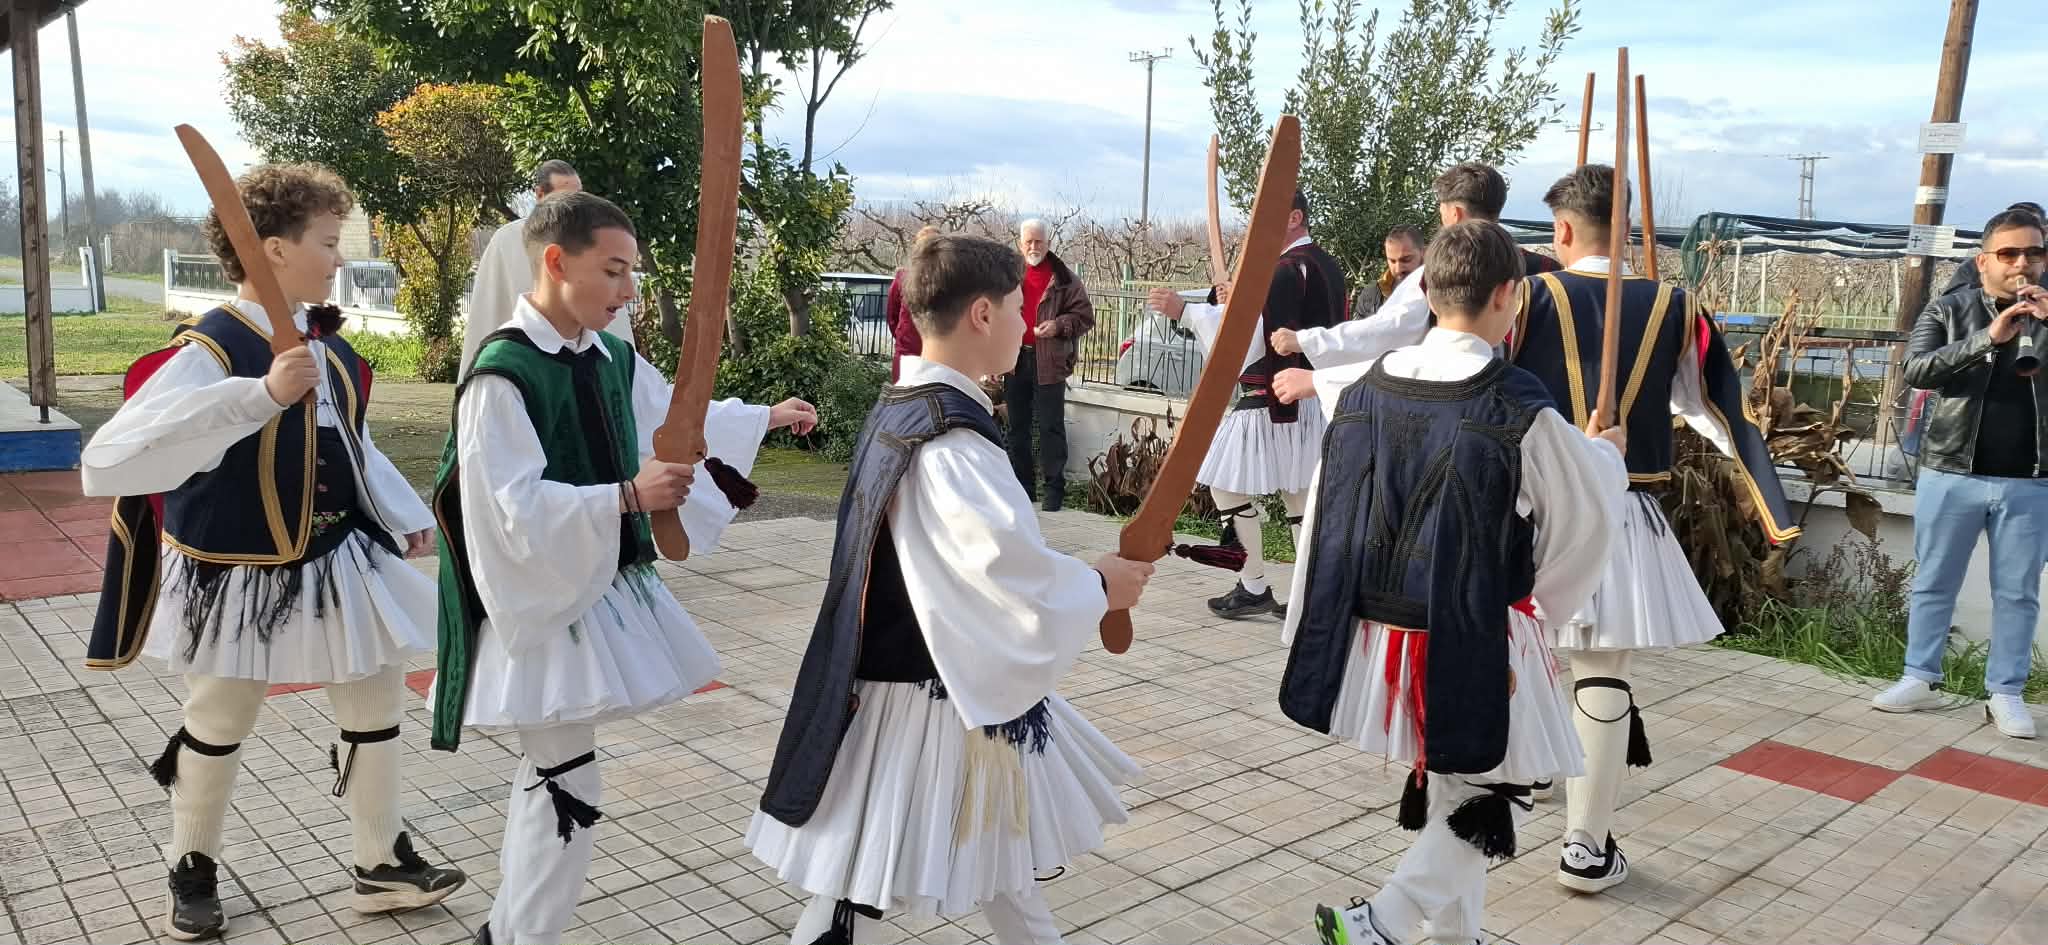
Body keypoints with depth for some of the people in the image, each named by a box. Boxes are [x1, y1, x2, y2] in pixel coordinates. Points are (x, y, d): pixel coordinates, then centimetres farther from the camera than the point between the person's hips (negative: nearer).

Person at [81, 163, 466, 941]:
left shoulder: (325, 344, -1)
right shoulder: (210, 350, -24)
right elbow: (108, 462, -36)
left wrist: (405, 514, 11)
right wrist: (260, 395, -42)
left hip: (336, 562, 7)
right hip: (238, 576, -6)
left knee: (378, 704, 12)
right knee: (217, 728, 14)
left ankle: (381, 863, 29)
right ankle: (192, 873, 38)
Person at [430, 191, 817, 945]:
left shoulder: (613, 358, 5)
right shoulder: (502, 374, -21)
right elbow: (516, 509, -27)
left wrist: (766, 418, 23)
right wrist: (627, 497, -35)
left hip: (605, 588, 9)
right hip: (543, 604, -9)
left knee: (552, 771, 20)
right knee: (567, 785, -3)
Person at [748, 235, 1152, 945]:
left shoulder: (901, 408, 5)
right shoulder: (950, 439, -24)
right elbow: (1009, 565, -31)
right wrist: (1098, 587, -14)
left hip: (905, 669, 10)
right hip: (929, 695, -10)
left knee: (993, 848, 24)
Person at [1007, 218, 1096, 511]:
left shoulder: (1064, 279, -2)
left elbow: (1084, 316, 1)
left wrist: (1059, 325, -18)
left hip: (1049, 363, -4)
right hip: (1015, 360, 4)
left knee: (1050, 428, -4)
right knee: (1017, 427, 10)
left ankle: (1055, 489, 1)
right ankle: (1023, 487, 20)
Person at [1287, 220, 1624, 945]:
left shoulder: (1363, 391, -3)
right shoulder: (1520, 412, -18)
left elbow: (1326, 519, 3)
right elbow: (1588, 511, -4)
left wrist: (1311, 632, 14)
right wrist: (1608, 452, 19)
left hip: (1379, 633, 6)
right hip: (1474, 641, -6)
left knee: (1448, 788, 23)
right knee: (1491, 796, 12)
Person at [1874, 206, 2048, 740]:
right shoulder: (1949, 311, 2)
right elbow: (1915, 370, -13)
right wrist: (1987, 339, -25)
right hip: (1951, 475, -1)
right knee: (1933, 584, 8)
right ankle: (1920, 680, 18)